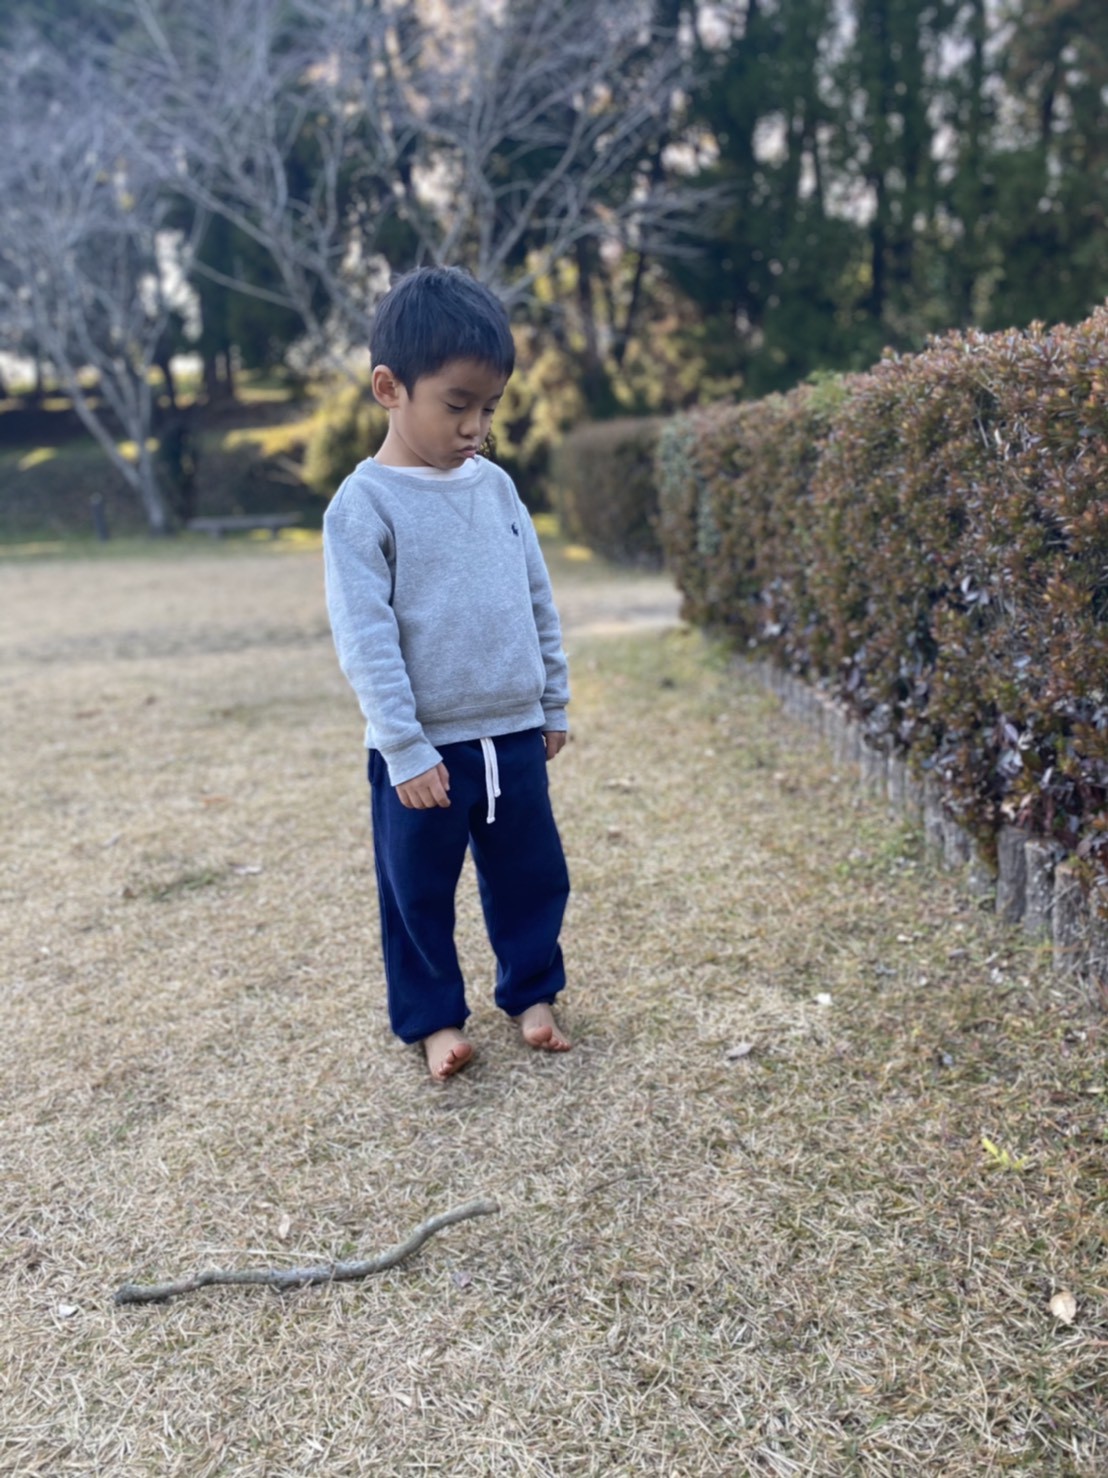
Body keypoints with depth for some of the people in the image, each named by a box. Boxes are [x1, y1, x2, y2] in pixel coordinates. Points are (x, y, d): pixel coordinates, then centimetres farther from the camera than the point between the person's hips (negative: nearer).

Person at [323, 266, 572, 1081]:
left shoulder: (496, 485, 5)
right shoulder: (365, 503, -12)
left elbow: (539, 602, 12)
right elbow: (365, 639, -15)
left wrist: (554, 704, 14)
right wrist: (406, 751, -17)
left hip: (515, 735, 5)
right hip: (423, 747, -5)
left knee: (533, 875, 16)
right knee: (419, 891, 10)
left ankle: (533, 992, 35)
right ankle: (434, 1017, 28)